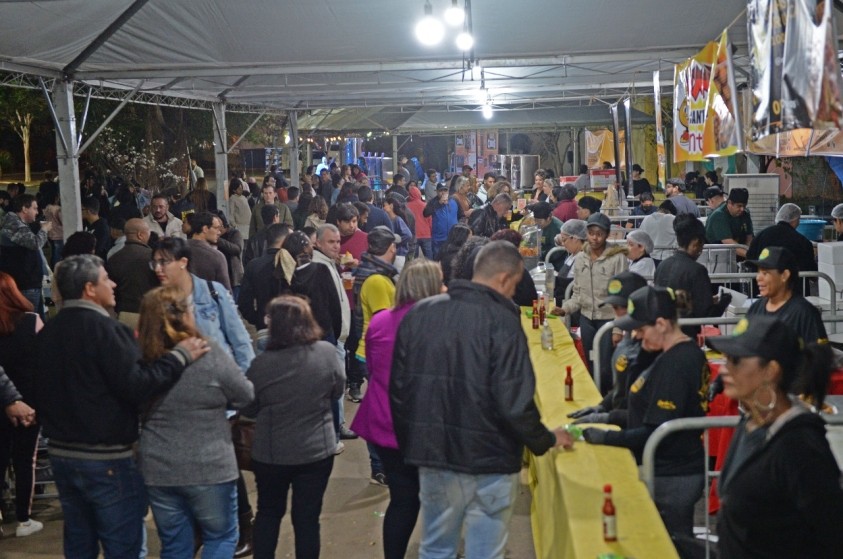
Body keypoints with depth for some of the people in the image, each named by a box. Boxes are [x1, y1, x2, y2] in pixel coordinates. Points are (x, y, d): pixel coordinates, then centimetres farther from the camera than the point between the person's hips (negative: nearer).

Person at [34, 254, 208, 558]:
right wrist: (180, 355, -15)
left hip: (61, 454, 8)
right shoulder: (103, 329, -18)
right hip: (106, 459, -8)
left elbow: (39, 393, 17)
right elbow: (136, 387, -23)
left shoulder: (46, 333, 8)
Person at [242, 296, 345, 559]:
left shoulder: (262, 363, -17)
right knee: (307, 517, 9)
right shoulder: (327, 352, -12)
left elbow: (248, 409, -4)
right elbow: (337, 391, 4)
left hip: (270, 452, 0)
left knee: (268, 511, 20)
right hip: (317, 450, 1)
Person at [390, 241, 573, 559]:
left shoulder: (419, 313, 3)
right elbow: (514, 401, -19)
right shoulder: (502, 321, -15)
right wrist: (546, 440, -2)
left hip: (434, 453, 5)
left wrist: (410, 443, 18)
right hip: (489, 460, -5)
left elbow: (398, 387, 8)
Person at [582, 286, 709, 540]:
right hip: (686, 471, 10)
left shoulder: (673, 364, -22)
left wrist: (605, 437, -17)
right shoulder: (690, 354, 8)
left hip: (668, 479, -10)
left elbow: (656, 432, -23)